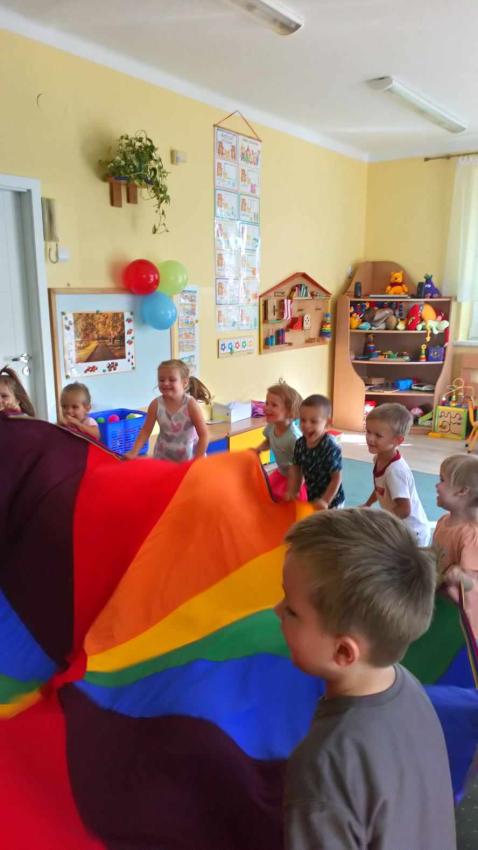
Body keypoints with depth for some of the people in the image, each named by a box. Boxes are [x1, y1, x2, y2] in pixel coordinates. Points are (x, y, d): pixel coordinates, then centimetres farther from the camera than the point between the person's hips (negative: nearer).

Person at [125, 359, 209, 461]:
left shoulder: (190, 404, -18)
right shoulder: (156, 404, -10)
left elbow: (204, 435, -15)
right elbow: (145, 431, -2)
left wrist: (197, 461, -19)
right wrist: (134, 453, -11)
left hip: (188, 458, -2)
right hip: (162, 457, 2)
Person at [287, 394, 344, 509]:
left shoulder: (331, 448, -28)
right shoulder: (300, 444, -8)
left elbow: (337, 478, -22)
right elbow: (296, 469, 3)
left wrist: (325, 501, -22)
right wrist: (292, 491, -2)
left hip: (332, 501, -6)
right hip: (311, 497, 6)